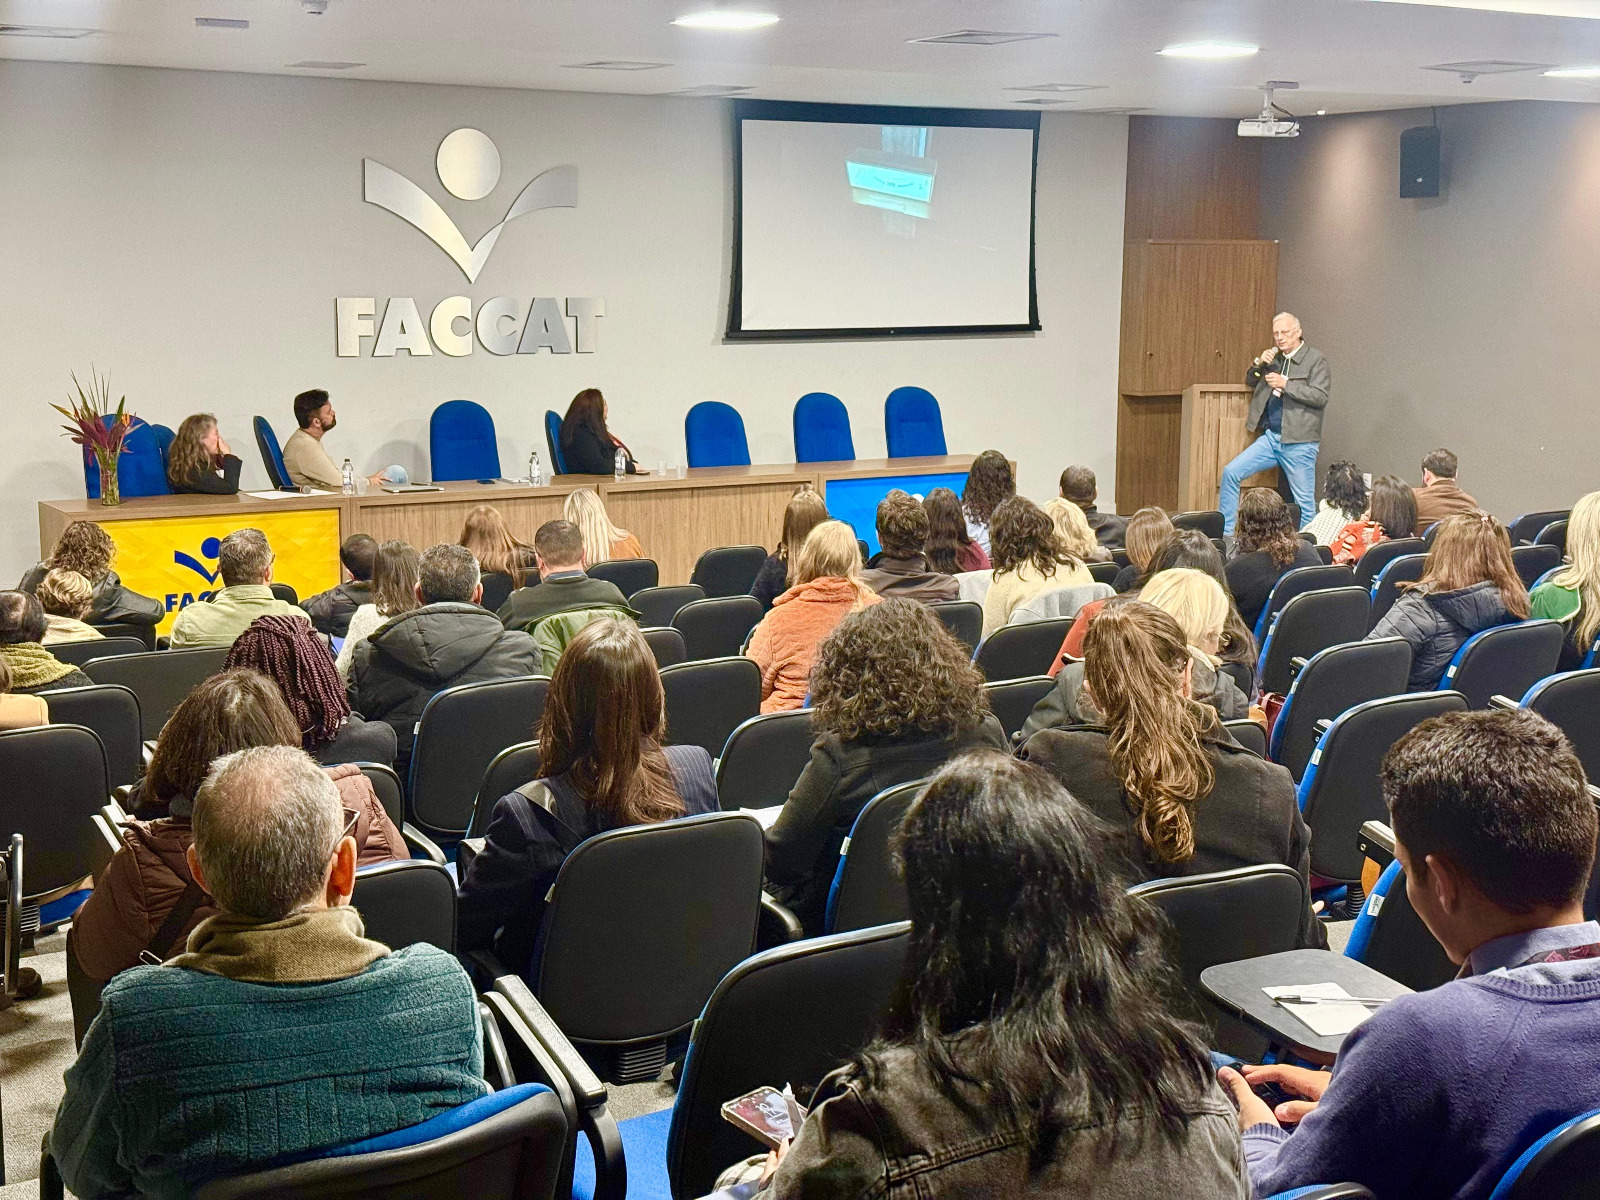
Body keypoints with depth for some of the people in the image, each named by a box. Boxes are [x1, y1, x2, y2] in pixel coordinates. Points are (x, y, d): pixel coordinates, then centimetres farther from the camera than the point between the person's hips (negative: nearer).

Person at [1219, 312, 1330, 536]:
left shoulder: (1315, 359, -4)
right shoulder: (1274, 358, 13)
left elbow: (1320, 396, -14)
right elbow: (1250, 383, 22)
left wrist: (1285, 384, -18)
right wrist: (1258, 364, 2)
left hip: (1298, 442, -5)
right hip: (1270, 438, 6)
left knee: (1305, 502, 0)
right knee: (1231, 472, -6)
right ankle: (1224, 532, -1)